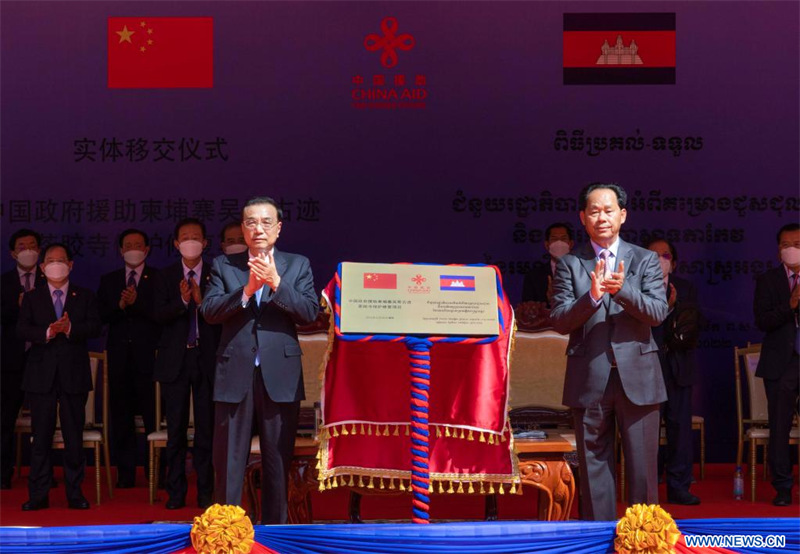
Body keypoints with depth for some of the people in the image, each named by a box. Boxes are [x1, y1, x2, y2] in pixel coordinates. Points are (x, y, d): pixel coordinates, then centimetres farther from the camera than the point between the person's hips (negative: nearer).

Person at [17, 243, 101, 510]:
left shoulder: (85, 296, 9)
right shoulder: (31, 298, 10)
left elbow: (95, 327, -4)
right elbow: (22, 330, -3)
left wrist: (70, 328, -20)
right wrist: (47, 332, -19)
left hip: (74, 375, 0)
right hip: (41, 374, 0)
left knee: (74, 436, 4)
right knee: (41, 436, 2)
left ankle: (74, 493, 11)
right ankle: (38, 494, 7)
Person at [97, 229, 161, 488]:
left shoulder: (159, 279, 5)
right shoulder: (108, 280, 15)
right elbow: (100, 316, 5)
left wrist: (136, 302, -15)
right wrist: (120, 305, -11)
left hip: (149, 354, -3)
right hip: (119, 355, 3)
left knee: (153, 415, -4)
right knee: (121, 416, 6)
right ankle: (125, 473, 11)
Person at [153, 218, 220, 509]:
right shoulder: (166, 275, 6)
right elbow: (160, 315, -6)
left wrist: (201, 300, -21)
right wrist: (182, 301, -22)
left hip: (207, 360, -1)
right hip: (175, 361, 1)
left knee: (207, 428, 2)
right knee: (176, 429, 5)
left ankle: (205, 492, 9)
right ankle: (176, 492, 11)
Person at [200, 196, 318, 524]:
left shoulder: (298, 265, 8)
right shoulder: (224, 266, 9)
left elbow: (310, 313, -4)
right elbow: (208, 310, -4)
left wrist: (276, 283, -15)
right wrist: (246, 290, -17)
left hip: (280, 375, 0)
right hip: (235, 374, 0)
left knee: (279, 460, 6)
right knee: (228, 460, 3)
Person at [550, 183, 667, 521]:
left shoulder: (645, 260, 7)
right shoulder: (569, 264, 6)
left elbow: (658, 313, -6)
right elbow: (559, 321, -3)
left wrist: (622, 290, -22)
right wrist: (592, 296, -21)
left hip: (637, 376, 0)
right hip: (589, 378, 0)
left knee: (642, 466, 3)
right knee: (594, 465, 6)